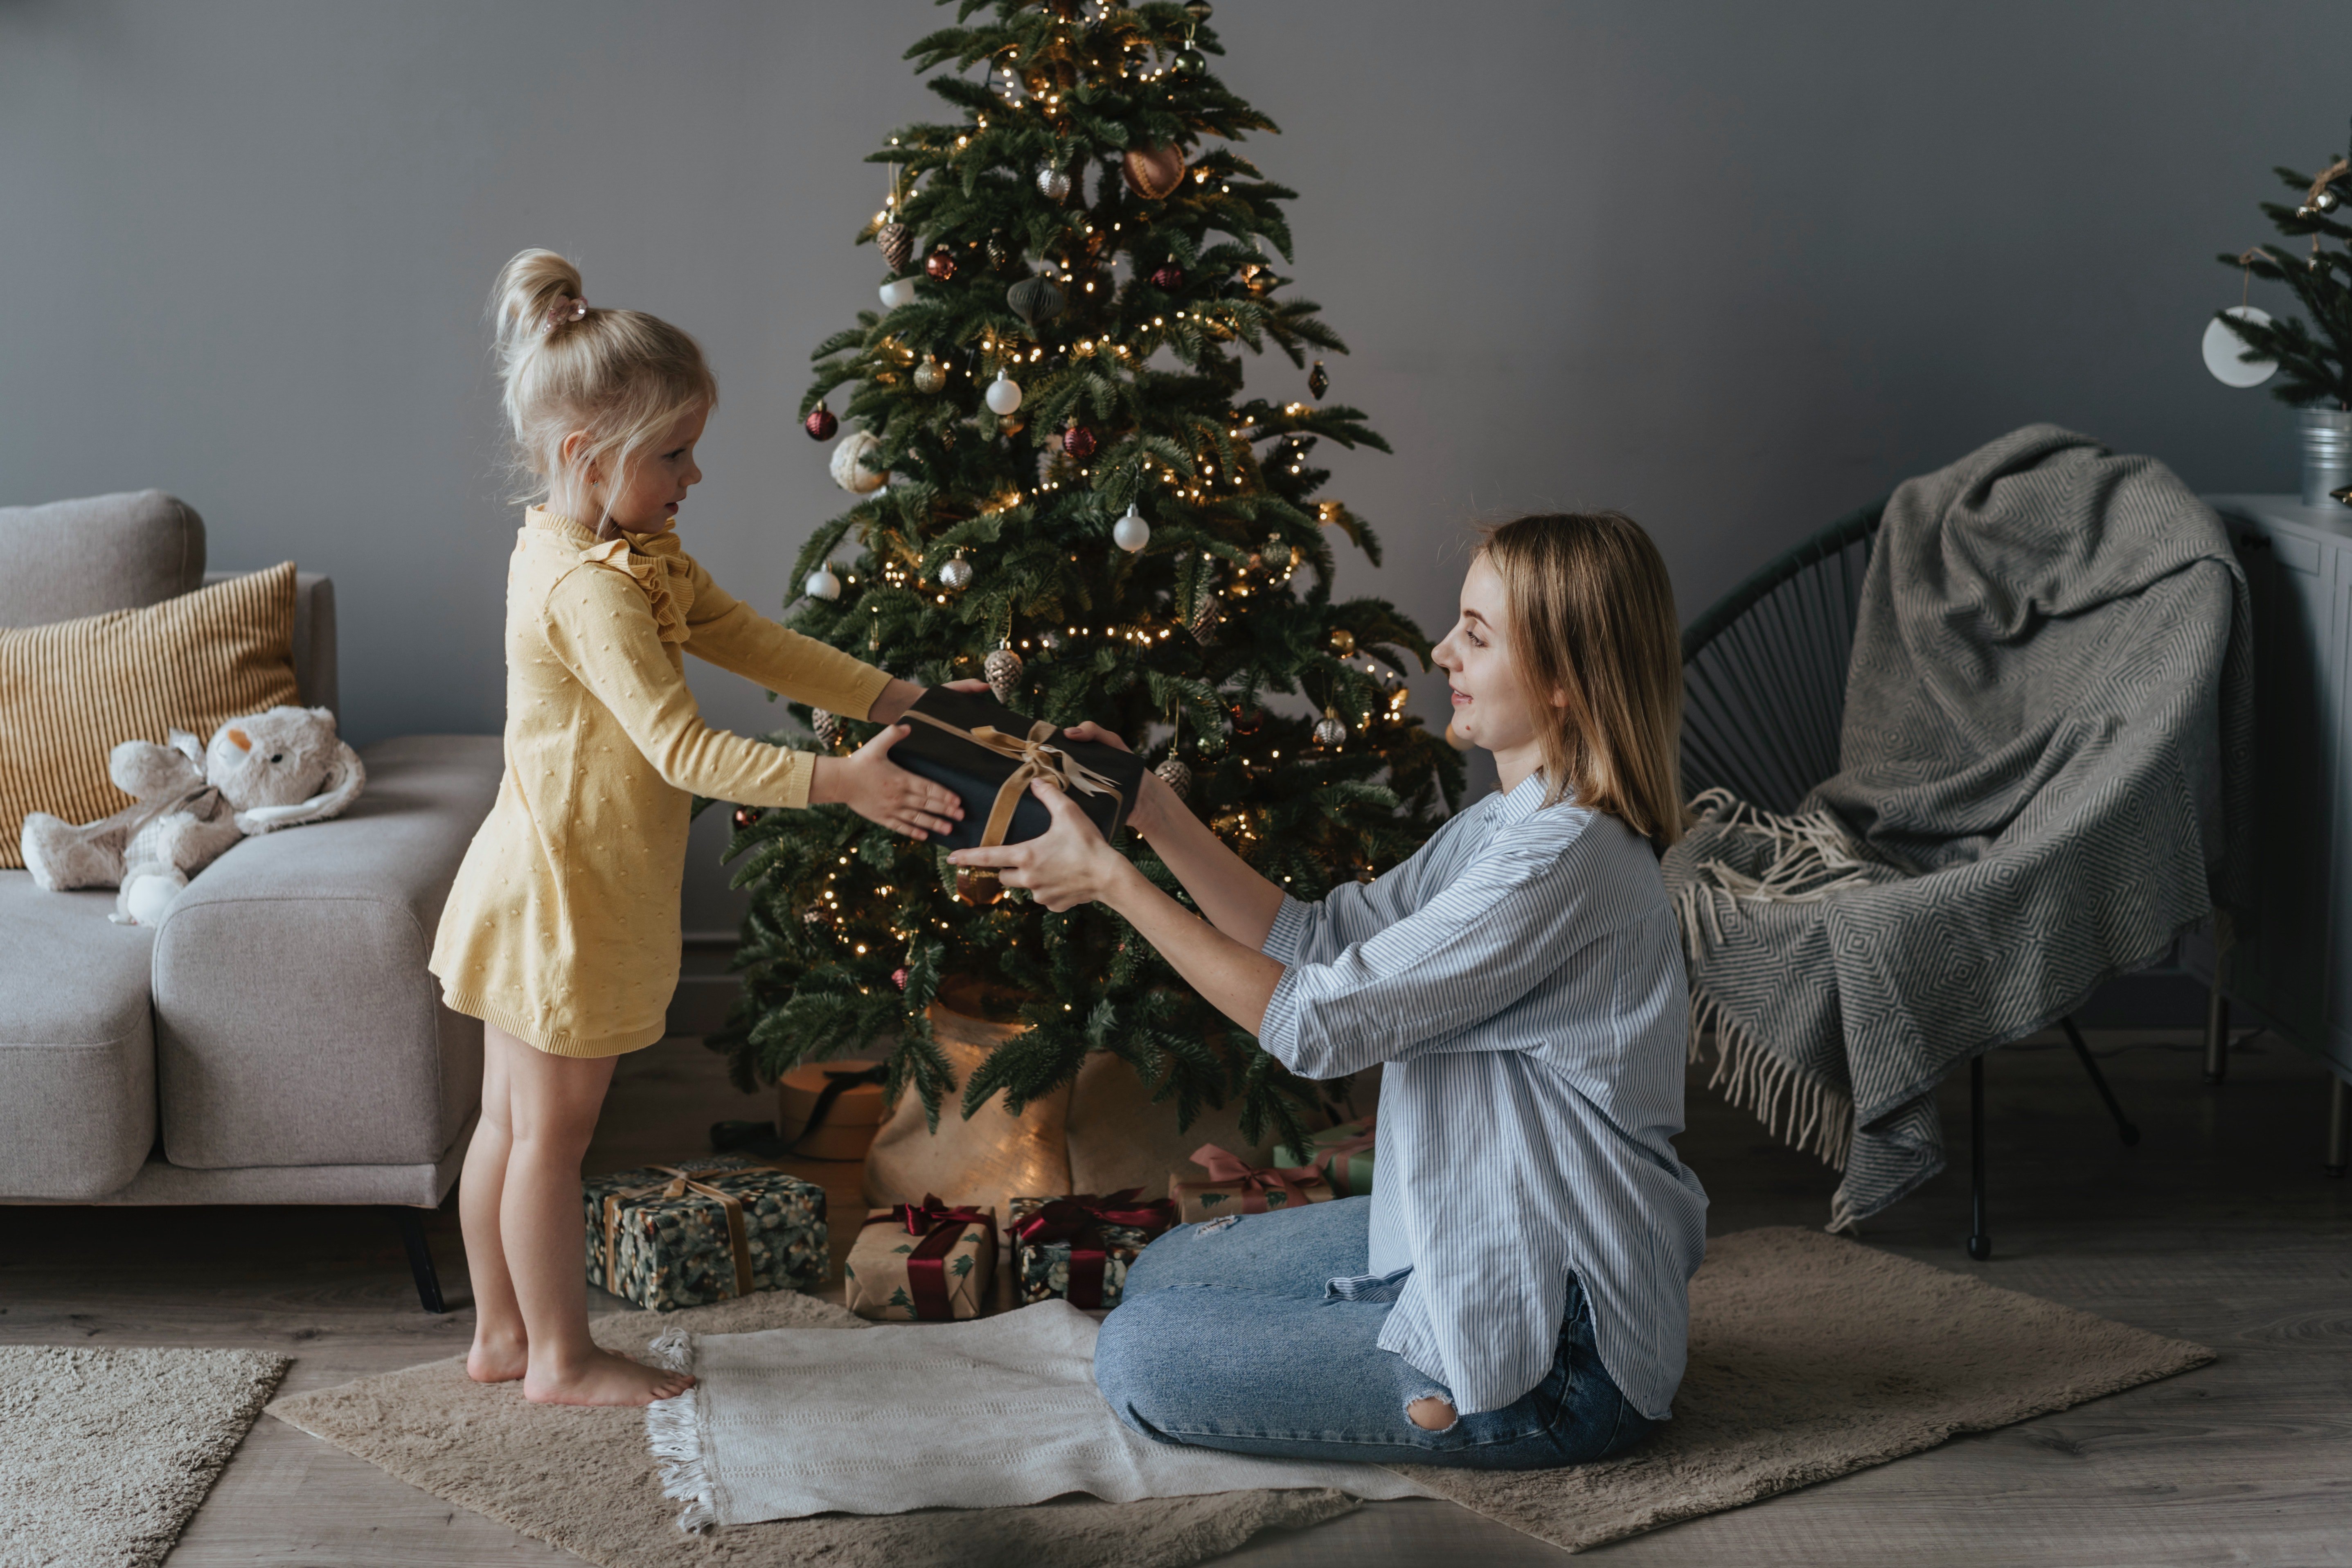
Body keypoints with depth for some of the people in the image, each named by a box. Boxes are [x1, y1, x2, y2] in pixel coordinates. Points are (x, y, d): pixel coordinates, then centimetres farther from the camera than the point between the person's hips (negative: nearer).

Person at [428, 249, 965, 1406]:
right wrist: (836, 781, -34)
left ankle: (502, 1335, 29)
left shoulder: (627, 553, 6)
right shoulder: (590, 591, -26)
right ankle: (561, 1359, 17)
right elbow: (680, 748, -30)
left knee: (511, 1121, 17)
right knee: (552, 1133, 4)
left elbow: (745, 639, 7)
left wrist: (892, 696, 0)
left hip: (546, 889, 10)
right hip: (563, 903, -10)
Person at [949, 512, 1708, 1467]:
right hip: (1475, 1243, 10)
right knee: (1164, 1274, 20)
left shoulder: (1566, 858, -25)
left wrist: (1111, 881, -17)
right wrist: (1149, 810, 3)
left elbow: (1317, 1021, -23)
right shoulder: (1507, 827, 6)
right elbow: (1314, 940, 10)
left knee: (1140, 1360, -8)